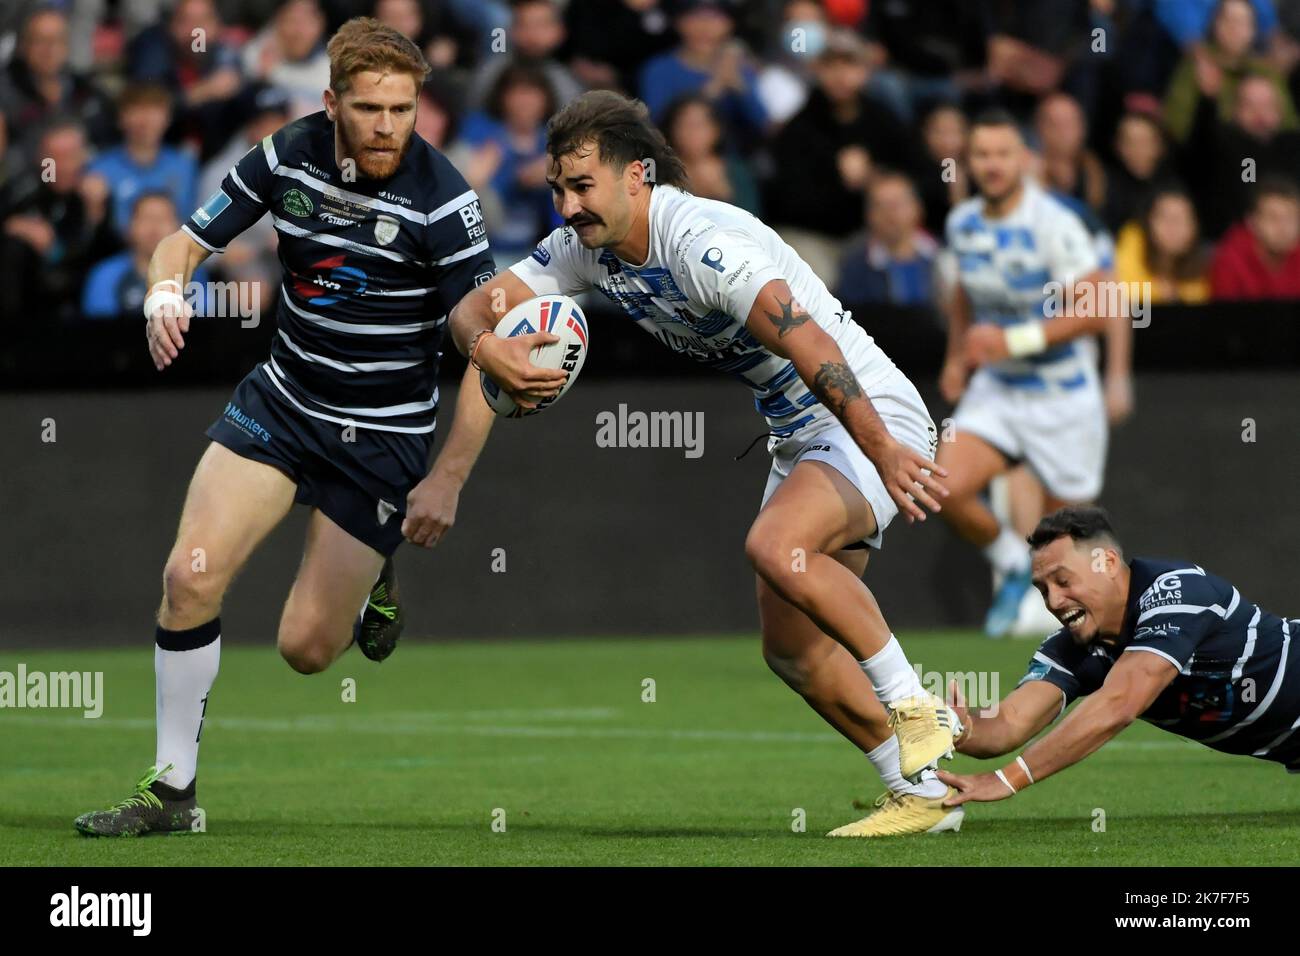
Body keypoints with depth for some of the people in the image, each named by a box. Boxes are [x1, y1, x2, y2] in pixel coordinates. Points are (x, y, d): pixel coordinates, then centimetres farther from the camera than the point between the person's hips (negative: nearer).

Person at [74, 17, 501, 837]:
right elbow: (188, 241, 3)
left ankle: (376, 577, 35)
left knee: (307, 649, -2)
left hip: (383, 435, -3)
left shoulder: (442, 202, -21)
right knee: (192, 576, -13)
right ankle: (171, 790, 1)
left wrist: (449, 479, -18)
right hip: (281, 399, 4)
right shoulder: (287, 156, -8)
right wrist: (166, 293, -22)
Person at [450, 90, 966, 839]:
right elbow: (475, 305, 2)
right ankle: (924, 792, 18)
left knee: (777, 545, -35)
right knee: (792, 648, 8)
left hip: (874, 421, -10)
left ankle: (917, 710, -22)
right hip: (799, 439, 10)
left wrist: (883, 453, -45)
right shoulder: (589, 248, 0)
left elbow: (808, 342, -36)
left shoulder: (704, 241, -27)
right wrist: (487, 346, -24)